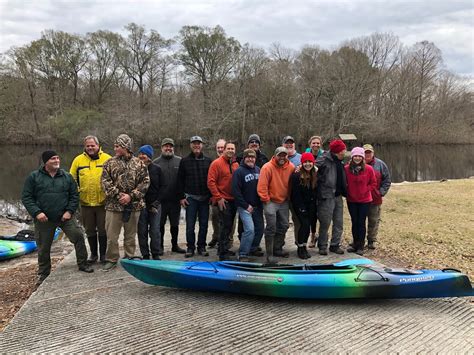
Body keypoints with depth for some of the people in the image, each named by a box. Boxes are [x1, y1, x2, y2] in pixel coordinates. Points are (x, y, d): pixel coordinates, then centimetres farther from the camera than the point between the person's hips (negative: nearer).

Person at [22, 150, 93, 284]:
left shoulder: (67, 176, 4)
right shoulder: (34, 177, -1)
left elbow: (74, 195, 6)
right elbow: (26, 197, -3)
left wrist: (69, 211, -7)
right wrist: (36, 212, -15)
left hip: (65, 217, 1)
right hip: (44, 219, -1)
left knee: (78, 236, -10)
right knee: (43, 247, 9)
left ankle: (82, 264, 9)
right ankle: (43, 273, 29)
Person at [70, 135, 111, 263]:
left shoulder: (107, 159, -3)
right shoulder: (78, 160, 3)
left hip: (103, 202, -2)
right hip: (85, 202, 2)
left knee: (103, 230, 8)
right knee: (90, 231, 14)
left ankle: (103, 254, 23)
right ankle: (93, 254, 29)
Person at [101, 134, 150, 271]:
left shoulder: (139, 163, 2)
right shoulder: (110, 163, 4)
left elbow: (145, 182, -4)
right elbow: (105, 181, -4)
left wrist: (131, 196, -13)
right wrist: (118, 195, -15)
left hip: (133, 205, 0)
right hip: (113, 205, 0)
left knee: (130, 234, 12)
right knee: (111, 235, 4)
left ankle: (129, 258, 26)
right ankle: (111, 259, 19)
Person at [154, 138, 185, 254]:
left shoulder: (180, 161, 4)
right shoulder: (156, 162, 1)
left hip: (175, 199, 2)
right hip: (161, 200, -1)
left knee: (175, 224, 13)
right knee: (160, 224, 6)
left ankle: (175, 245, 26)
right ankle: (160, 245, 18)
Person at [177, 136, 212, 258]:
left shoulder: (208, 161, 7)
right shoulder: (185, 161, 4)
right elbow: (180, 180, 3)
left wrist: (212, 195, 0)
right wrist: (181, 197, -3)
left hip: (205, 198, 1)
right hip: (190, 197, -1)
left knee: (204, 224, 7)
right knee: (190, 225, 1)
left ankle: (201, 247, 18)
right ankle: (190, 247, 12)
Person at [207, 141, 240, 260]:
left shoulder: (236, 164, 11)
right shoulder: (216, 163, -7)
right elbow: (211, 182, -11)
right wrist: (218, 198, -14)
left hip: (233, 200, 6)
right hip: (223, 200, -6)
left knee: (229, 226, 14)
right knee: (225, 226, -6)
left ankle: (223, 249, 28)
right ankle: (223, 253, 1)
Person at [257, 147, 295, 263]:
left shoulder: (291, 167, -2)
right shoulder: (267, 167, -17)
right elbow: (261, 187, -19)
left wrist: (289, 197, 3)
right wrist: (266, 200, -16)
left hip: (284, 201, 6)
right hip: (271, 201, -6)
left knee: (284, 226, 14)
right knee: (271, 227, -8)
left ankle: (277, 249, 31)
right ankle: (269, 254, 1)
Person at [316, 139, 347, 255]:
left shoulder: (339, 163, 15)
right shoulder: (324, 160, -11)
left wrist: (344, 192, 17)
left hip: (338, 196, 8)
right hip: (327, 196, -8)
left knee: (339, 223, 11)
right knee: (325, 223, 0)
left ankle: (335, 245, 22)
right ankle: (322, 246, 13)